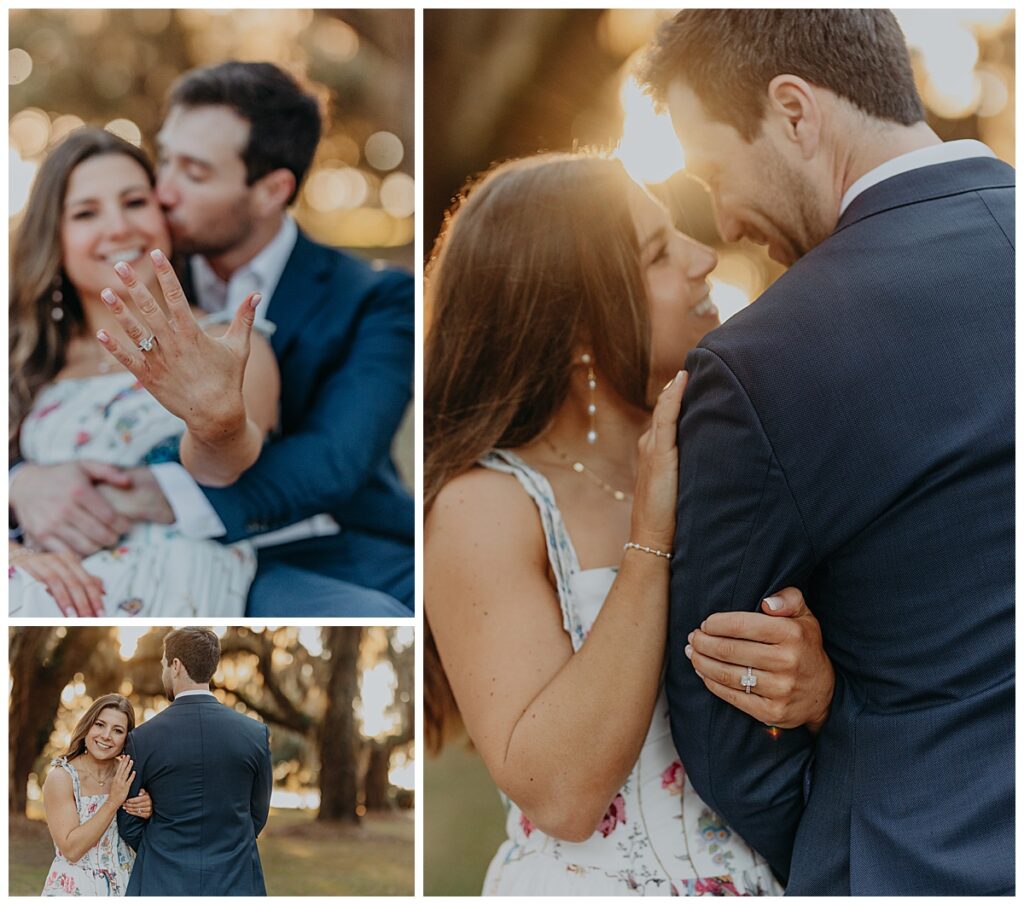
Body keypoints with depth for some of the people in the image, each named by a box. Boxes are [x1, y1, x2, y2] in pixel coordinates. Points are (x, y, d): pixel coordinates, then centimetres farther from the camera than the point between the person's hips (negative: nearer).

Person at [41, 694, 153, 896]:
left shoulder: (127, 775, -4)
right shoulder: (60, 777, -14)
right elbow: (71, 849, -20)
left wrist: (148, 812, -17)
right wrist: (113, 801, -23)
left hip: (124, 887, 4)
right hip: (74, 889, -4)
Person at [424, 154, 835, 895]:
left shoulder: (728, 462, -4)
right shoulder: (483, 506, -17)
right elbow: (561, 795, -24)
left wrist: (818, 679, -23)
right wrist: (651, 540, -25)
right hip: (590, 882, -4)